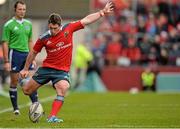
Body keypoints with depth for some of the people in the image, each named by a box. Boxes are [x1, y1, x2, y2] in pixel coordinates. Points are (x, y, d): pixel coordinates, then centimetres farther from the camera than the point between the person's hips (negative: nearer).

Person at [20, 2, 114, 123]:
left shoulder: (68, 28, -7)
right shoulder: (43, 38, -7)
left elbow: (87, 20, -1)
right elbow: (33, 53, 8)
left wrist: (103, 12, -3)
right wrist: (26, 69, 14)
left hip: (62, 70, -1)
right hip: (47, 68, 1)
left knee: (63, 89, -29)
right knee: (26, 90, 4)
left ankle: (52, 117, -26)